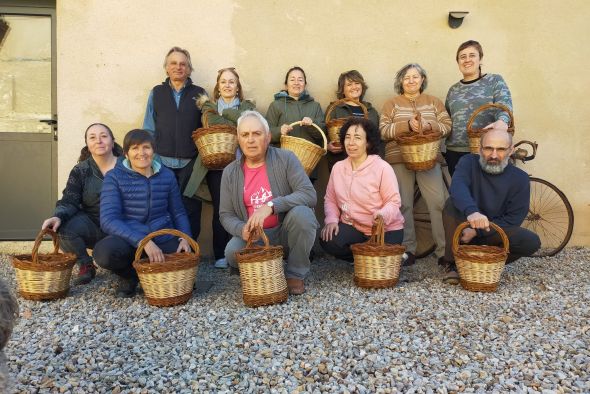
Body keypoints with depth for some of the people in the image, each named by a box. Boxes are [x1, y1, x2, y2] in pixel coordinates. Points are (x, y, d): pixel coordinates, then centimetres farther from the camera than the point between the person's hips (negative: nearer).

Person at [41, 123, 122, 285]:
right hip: (92, 227, 3)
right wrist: (58, 217, -30)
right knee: (63, 228, -26)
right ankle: (85, 266, 0)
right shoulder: (80, 171, 3)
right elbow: (69, 201, -6)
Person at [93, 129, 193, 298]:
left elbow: (178, 212, 13)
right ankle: (130, 275, 2)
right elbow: (108, 220, -15)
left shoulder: (167, 175, 5)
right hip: (129, 240, -2)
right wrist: (142, 241, -27)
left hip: (163, 239, 2)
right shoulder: (115, 177, -4)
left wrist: (185, 237, -7)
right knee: (105, 251, -34)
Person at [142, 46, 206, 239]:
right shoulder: (156, 93, 13)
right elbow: (148, 129, 11)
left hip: (190, 163, 0)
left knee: (190, 210, 0)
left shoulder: (199, 94, 11)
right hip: (163, 161, 1)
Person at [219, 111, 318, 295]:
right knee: (232, 252, -27)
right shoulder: (230, 172, 0)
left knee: (301, 213, -32)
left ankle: (295, 274, -9)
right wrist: (242, 229, -21)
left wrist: (271, 206, -33)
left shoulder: (286, 159, -10)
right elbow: (226, 215, 3)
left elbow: (309, 194, -21)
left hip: (286, 230, -2)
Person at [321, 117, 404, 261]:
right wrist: (332, 219, -12)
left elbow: (393, 202, -15)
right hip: (352, 226, 4)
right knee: (328, 241, -23)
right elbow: (330, 199, 6)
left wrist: (383, 215, -36)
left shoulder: (382, 168, -14)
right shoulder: (338, 167, 1)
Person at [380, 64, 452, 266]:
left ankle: (445, 250, -1)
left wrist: (430, 125, -14)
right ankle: (407, 249, 8)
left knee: (439, 202, -7)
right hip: (399, 160, -1)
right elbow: (383, 131, -2)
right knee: (403, 205, 0)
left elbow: (447, 126, 7)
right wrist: (407, 125, -16)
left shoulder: (434, 102, 15)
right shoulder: (391, 103, 9)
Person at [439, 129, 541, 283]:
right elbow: (457, 186, -33)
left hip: (493, 234, 1)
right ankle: (451, 263, -18)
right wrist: (471, 211, -54)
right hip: (463, 229, -1)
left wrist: (477, 231, -20)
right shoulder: (469, 162, -10)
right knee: (452, 203, -30)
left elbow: (514, 219, -10)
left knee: (532, 241, -23)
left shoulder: (520, 178, -6)